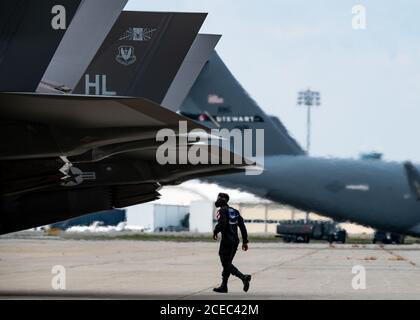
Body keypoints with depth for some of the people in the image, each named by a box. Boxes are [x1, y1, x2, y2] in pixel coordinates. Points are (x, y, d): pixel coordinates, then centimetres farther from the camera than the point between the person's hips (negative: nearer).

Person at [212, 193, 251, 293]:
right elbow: (243, 227, 13)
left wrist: (215, 232, -7)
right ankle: (223, 286, 19)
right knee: (227, 263, 16)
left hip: (227, 241, -8)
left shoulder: (222, 211, -8)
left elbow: (221, 224, -27)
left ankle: (244, 277, -21)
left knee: (226, 264, -5)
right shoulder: (235, 212, 15)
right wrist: (245, 242, 14)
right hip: (235, 241, 8)